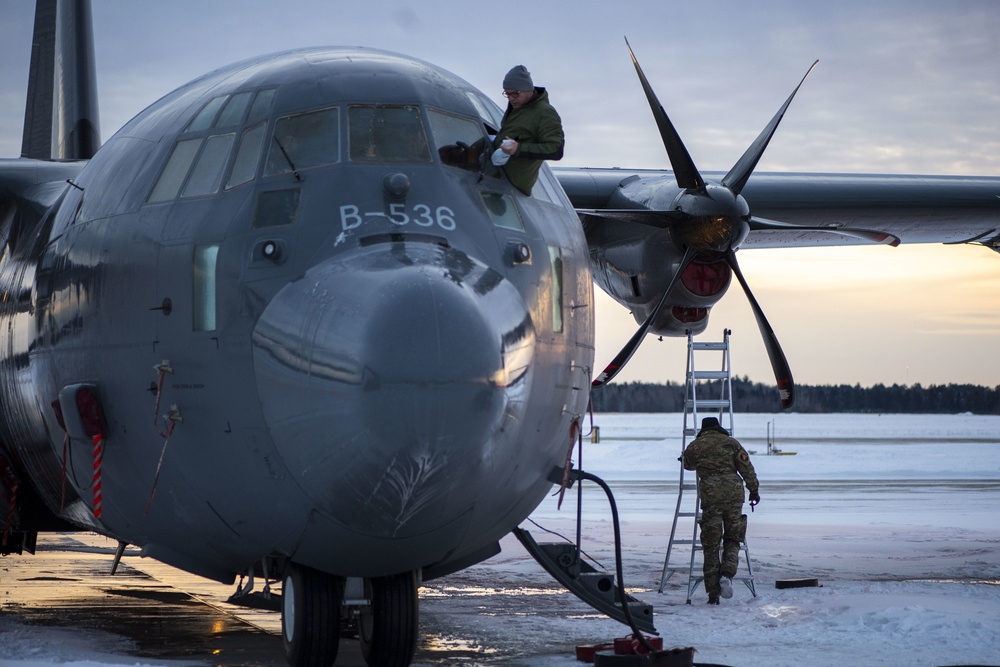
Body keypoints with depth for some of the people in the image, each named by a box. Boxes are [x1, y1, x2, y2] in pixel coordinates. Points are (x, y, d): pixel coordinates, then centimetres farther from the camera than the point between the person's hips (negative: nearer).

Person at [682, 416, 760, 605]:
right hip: (734, 494, 1)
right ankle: (727, 573, -14)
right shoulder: (732, 443, 11)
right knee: (732, 540, 13)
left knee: (710, 546, 4)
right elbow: (746, 468, 4)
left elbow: (688, 465, 29)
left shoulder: (694, 446, 10)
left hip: (710, 496, -1)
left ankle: (713, 592, 2)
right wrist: (754, 490, 9)